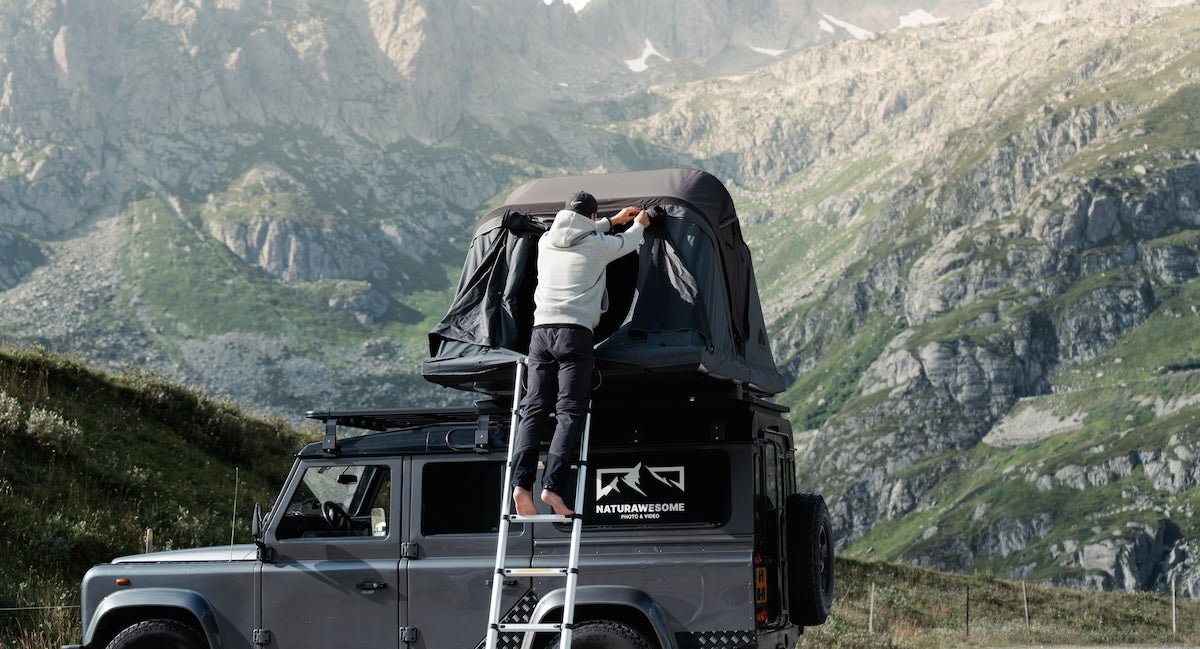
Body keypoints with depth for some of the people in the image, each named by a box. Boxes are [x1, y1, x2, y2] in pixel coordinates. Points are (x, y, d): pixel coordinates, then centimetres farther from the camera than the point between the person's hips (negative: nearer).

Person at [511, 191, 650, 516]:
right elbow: (628, 243, 27)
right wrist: (639, 224, 50)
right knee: (570, 413, -8)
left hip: (541, 330, 4)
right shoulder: (598, 245, 6)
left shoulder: (546, 241, 18)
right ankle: (551, 486, -23)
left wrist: (613, 221, 52)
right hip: (575, 332, -4)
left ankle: (521, 484, -19)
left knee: (534, 410, -2)